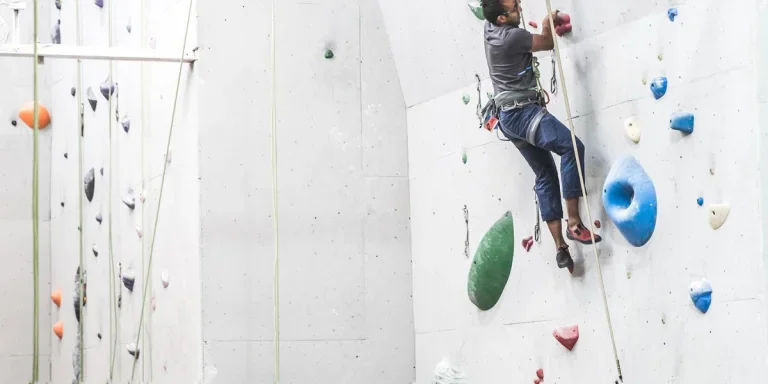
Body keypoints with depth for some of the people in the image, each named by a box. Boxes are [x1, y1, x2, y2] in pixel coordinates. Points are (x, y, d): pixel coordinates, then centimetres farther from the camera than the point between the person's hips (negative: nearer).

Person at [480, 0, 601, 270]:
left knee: (545, 176, 8)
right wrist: (548, 26, 19)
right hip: (522, 111, -10)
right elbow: (548, 43, -1)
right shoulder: (511, 36, -17)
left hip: (509, 115, 10)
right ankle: (573, 223, -29)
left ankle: (560, 246, 2)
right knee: (572, 146, -24)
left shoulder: (490, 28, 9)